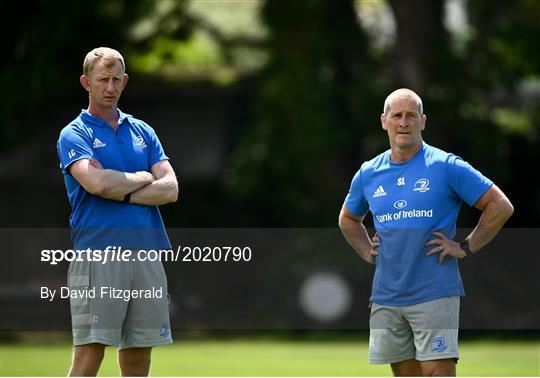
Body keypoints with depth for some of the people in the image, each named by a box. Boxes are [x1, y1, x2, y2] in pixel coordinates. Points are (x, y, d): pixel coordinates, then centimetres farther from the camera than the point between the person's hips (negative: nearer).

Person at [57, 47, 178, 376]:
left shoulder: (142, 131, 17)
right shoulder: (74, 134, 2)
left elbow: (170, 189, 5)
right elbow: (97, 182, -17)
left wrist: (120, 193, -7)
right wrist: (143, 179, -1)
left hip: (147, 252, 5)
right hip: (98, 254, -5)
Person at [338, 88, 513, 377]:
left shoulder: (445, 166, -4)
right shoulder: (368, 174, 10)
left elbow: (501, 206, -3)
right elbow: (348, 219, 30)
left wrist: (466, 248, -6)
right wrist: (368, 252, 14)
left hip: (434, 295, -5)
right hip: (386, 297, 5)